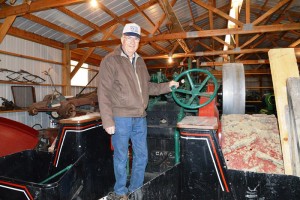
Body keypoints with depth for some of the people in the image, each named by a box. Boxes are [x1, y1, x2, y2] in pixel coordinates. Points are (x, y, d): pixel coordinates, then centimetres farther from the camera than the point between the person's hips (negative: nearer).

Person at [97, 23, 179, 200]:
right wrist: (108, 121, -15)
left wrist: (167, 86, 10)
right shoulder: (110, 61, -7)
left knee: (142, 156, 15)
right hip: (121, 118, -6)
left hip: (140, 118, 7)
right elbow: (104, 94, -11)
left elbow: (147, 86, 21)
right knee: (121, 157, 7)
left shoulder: (140, 61, 15)